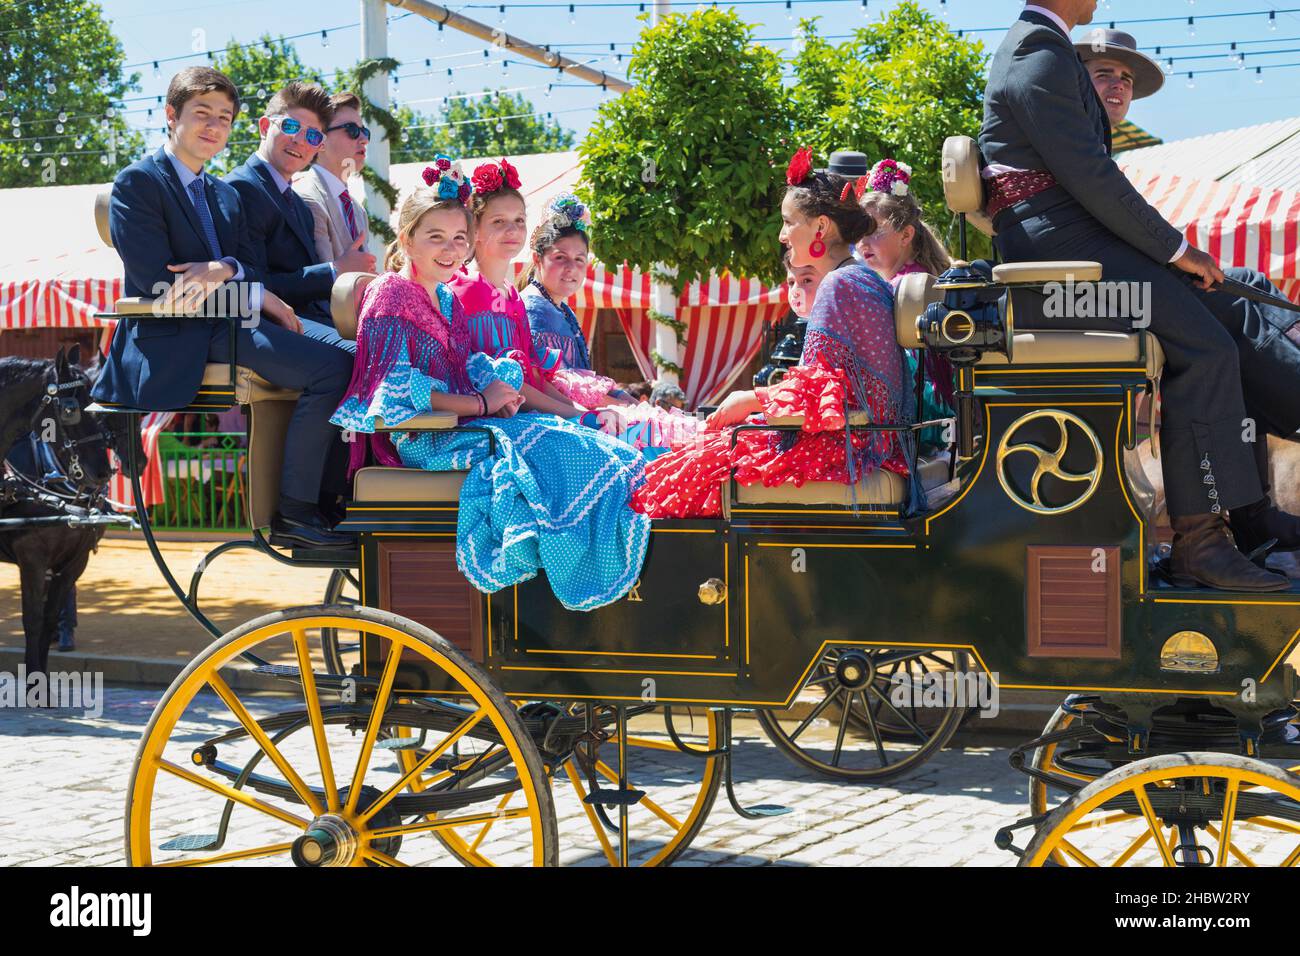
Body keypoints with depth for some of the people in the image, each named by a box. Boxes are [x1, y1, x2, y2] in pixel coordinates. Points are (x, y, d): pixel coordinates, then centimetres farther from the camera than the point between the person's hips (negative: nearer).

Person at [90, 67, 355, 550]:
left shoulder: (226, 196, 22)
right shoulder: (137, 183, -2)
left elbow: (254, 271, 12)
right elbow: (157, 284, -12)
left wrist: (226, 269, -14)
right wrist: (255, 297, -12)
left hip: (230, 325, 8)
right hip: (177, 339, -8)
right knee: (331, 367, -24)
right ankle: (293, 513, -18)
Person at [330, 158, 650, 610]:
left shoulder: (449, 301, 20)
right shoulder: (391, 294, -7)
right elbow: (398, 388, -17)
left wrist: (500, 394, -5)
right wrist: (480, 404, -14)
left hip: (461, 422, 9)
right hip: (422, 440, -9)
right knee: (553, 448, -24)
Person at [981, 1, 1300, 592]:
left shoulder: (1038, 49, 23)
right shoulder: (1041, 55, -11)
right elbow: (1086, 175, -18)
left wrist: (1169, 247, 15)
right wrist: (1174, 247, -13)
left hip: (1077, 238, 11)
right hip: (1054, 243, -11)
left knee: (1242, 317, 1)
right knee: (1203, 346, -22)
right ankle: (1198, 544, -21)